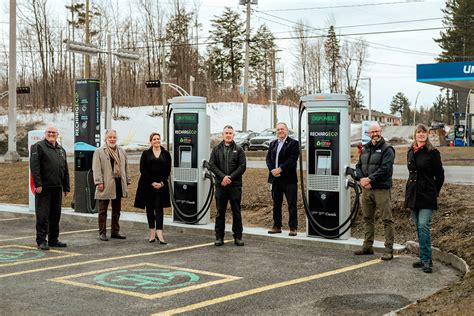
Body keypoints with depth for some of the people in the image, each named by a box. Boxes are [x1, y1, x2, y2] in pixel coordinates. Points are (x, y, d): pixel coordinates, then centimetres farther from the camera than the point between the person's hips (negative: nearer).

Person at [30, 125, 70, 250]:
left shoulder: (61, 150, 19)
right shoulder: (38, 147, -2)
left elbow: (65, 170, 21)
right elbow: (34, 166, -12)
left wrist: (66, 187, 15)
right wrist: (38, 184, -19)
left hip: (57, 188, 7)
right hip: (44, 188, -7)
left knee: (55, 215, 11)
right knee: (42, 215, -5)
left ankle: (53, 240, 19)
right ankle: (41, 241, 0)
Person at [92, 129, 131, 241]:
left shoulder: (122, 152, 15)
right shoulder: (99, 152, -2)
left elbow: (126, 168, 16)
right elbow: (96, 168, -9)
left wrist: (127, 181, 9)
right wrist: (99, 182, -16)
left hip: (118, 184, 5)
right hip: (106, 185, -5)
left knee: (117, 210, 12)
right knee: (103, 211, 2)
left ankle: (115, 232, 21)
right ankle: (102, 233, 8)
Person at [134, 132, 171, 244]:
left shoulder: (166, 154, 7)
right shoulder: (146, 154, 4)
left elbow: (168, 170, 3)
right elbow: (143, 170, -3)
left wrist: (162, 182, -10)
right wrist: (152, 182, -11)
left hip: (161, 185, 0)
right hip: (147, 185, 0)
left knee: (159, 208, -7)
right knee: (149, 208, 5)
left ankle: (159, 233, -15)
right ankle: (152, 232, 12)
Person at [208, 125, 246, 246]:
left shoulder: (238, 150, 5)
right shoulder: (216, 149, 9)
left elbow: (242, 166, -2)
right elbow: (212, 165, 1)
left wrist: (230, 177, -12)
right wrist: (223, 177, -12)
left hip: (235, 185, -1)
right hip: (220, 185, 1)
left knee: (236, 212, 3)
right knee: (220, 212, 5)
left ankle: (238, 237, 10)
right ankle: (219, 237, 11)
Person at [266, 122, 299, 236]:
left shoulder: (293, 143, -3)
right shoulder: (273, 144, 16)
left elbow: (292, 159, -13)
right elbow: (268, 158, 10)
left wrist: (280, 169, -18)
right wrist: (272, 170, -7)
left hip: (289, 179, -5)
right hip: (275, 178, 6)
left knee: (292, 204, -3)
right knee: (276, 204, 10)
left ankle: (293, 228, 0)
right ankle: (277, 226, 18)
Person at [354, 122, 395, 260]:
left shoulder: (387, 149, -6)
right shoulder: (365, 148, 15)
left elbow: (385, 169, -16)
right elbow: (358, 166, 11)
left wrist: (369, 179, -19)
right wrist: (361, 179, -7)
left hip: (381, 189, -7)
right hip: (366, 189, 7)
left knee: (387, 219, -4)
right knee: (367, 218, 14)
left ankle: (389, 250, -1)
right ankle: (367, 246, 24)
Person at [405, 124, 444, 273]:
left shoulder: (432, 153, -6)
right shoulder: (411, 152, 12)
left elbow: (439, 175, -2)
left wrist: (433, 192, 3)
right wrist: (411, 190, 16)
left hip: (426, 195, -6)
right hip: (413, 194, 7)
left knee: (423, 226, -15)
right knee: (419, 228, 10)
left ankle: (426, 260, -12)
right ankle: (425, 259, 17)